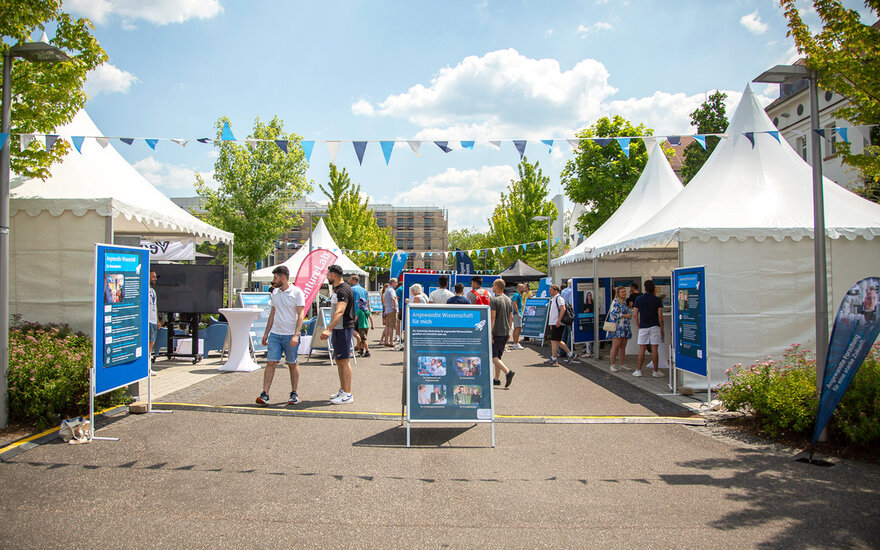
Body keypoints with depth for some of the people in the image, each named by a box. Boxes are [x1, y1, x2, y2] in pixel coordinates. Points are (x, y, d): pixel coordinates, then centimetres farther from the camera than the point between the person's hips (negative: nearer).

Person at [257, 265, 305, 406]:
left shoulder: (297, 292, -7)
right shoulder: (275, 292, 12)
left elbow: (301, 315, -11)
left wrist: (296, 335, -20)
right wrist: (266, 333, 16)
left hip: (290, 335, -4)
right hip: (275, 334, 5)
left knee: (292, 364, 7)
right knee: (271, 363, -3)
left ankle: (294, 394, 18)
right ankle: (265, 395, -4)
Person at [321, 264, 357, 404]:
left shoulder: (343, 290, -19)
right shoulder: (337, 289, 16)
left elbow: (340, 311, -33)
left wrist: (328, 329, -42)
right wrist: (331, 330, 29)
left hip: (344, 329, -11)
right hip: (338, 329, 11)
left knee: (344, 361, -8)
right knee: (339, 360, 16)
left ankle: (347, 395, -4)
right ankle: (342, 390, 25)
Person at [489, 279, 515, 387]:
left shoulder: (494, 300, -13)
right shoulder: (509, 300, 10)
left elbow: (493, 317, -19)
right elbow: (511, 317, 13)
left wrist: (490, 333, -18)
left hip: (496, 333, -7)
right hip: (505, 333, 8)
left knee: (493, 356, -5)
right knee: (498, 356, 15)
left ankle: (508, 372, -22)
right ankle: (497, 379, 15)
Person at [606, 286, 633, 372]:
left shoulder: (624, 302, 18)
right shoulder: (615, 302, -7)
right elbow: (613, 314, -16)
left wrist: (630, 315, 14)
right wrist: (626, 315, -13)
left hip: (625, 328, 8)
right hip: (617, 327, -8)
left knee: (623, 346, 8)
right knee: (616, 345, -10)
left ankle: (622, 364, 13)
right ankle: (613, 364, -5)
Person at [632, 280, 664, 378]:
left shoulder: (639, 299, 2)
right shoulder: (657, 300, -2)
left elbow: (635, 315, 0)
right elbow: (660, 316, -6)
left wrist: (638, 326, 10)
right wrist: (662, 328, 3)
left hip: (643, 327, 1)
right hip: (654, 326, -1)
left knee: (642, 349, 5)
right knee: (654, 349, 1)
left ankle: (638, 370, 6)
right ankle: (656, 371, 5)